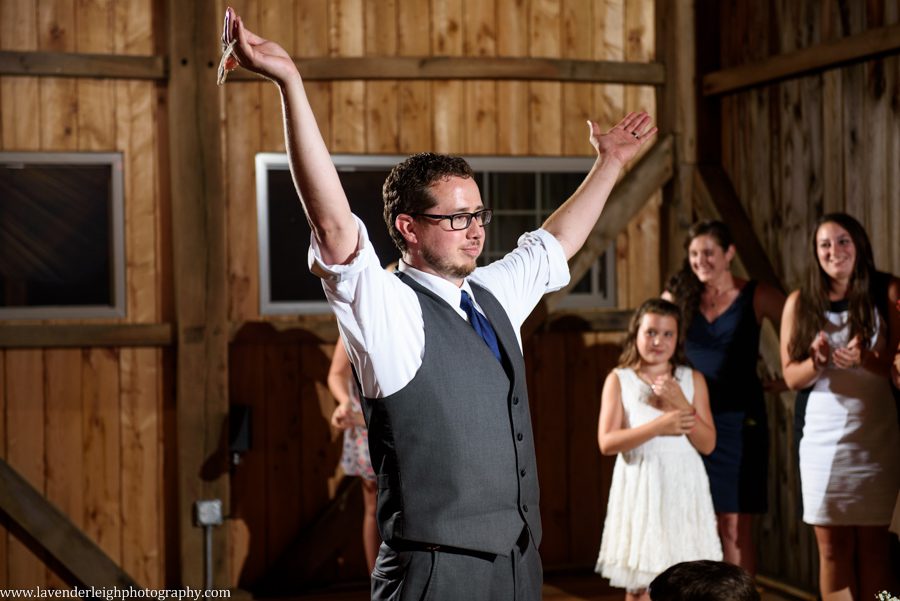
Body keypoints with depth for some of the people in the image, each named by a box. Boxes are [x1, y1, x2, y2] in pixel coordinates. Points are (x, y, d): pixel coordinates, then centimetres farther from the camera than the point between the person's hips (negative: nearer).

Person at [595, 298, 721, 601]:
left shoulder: (692, 379, 4)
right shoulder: (619, 380, 0)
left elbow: (707, 444, -1)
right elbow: (607, 442, -9)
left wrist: (680, 404, -14)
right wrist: (658, 426, -19)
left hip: (683, 487, 1)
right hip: (640, 486, -1)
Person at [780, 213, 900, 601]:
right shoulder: (800, 302, 5)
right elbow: (791, 376, 6)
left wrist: (866, 360, -21)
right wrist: (816, 362, -15)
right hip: (824, 435, 2)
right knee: (832, 546, 4)